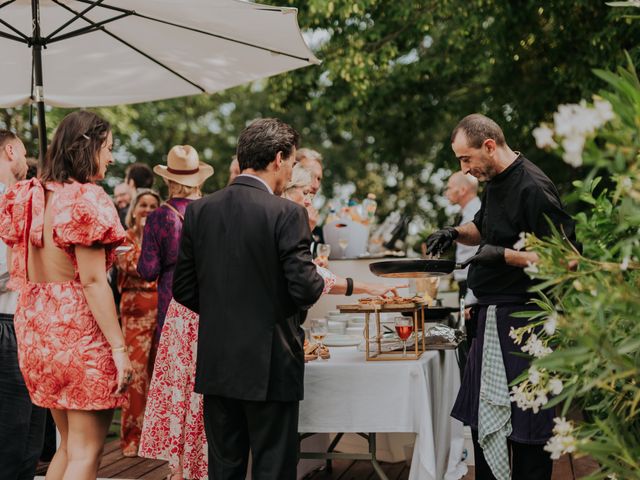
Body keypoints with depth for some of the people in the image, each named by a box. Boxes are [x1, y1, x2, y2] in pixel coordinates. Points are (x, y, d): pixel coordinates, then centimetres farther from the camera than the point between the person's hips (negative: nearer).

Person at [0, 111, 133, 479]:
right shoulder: (87, 199, -13)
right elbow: (92, 281, -17)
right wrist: (119, 347, -16)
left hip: (36, 327, 8)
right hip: (80, 329, -8)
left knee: (69, 444, 19)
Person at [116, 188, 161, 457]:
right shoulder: (124, 239, 5)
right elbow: (133, 266, -11)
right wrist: (147, 236, -12)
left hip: (164, 309, 3)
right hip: (137, 310, -2)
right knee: (136, 371, -7)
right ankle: (132, 437, 1)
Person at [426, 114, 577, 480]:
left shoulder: (533, 188, -18)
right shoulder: (496, 182, 11)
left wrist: (504, 255, -25)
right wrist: (457, 233, 8)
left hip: (523, 317, -10)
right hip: (493, 314, 10)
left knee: (525, 425, -3)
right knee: (483, 416, 15)